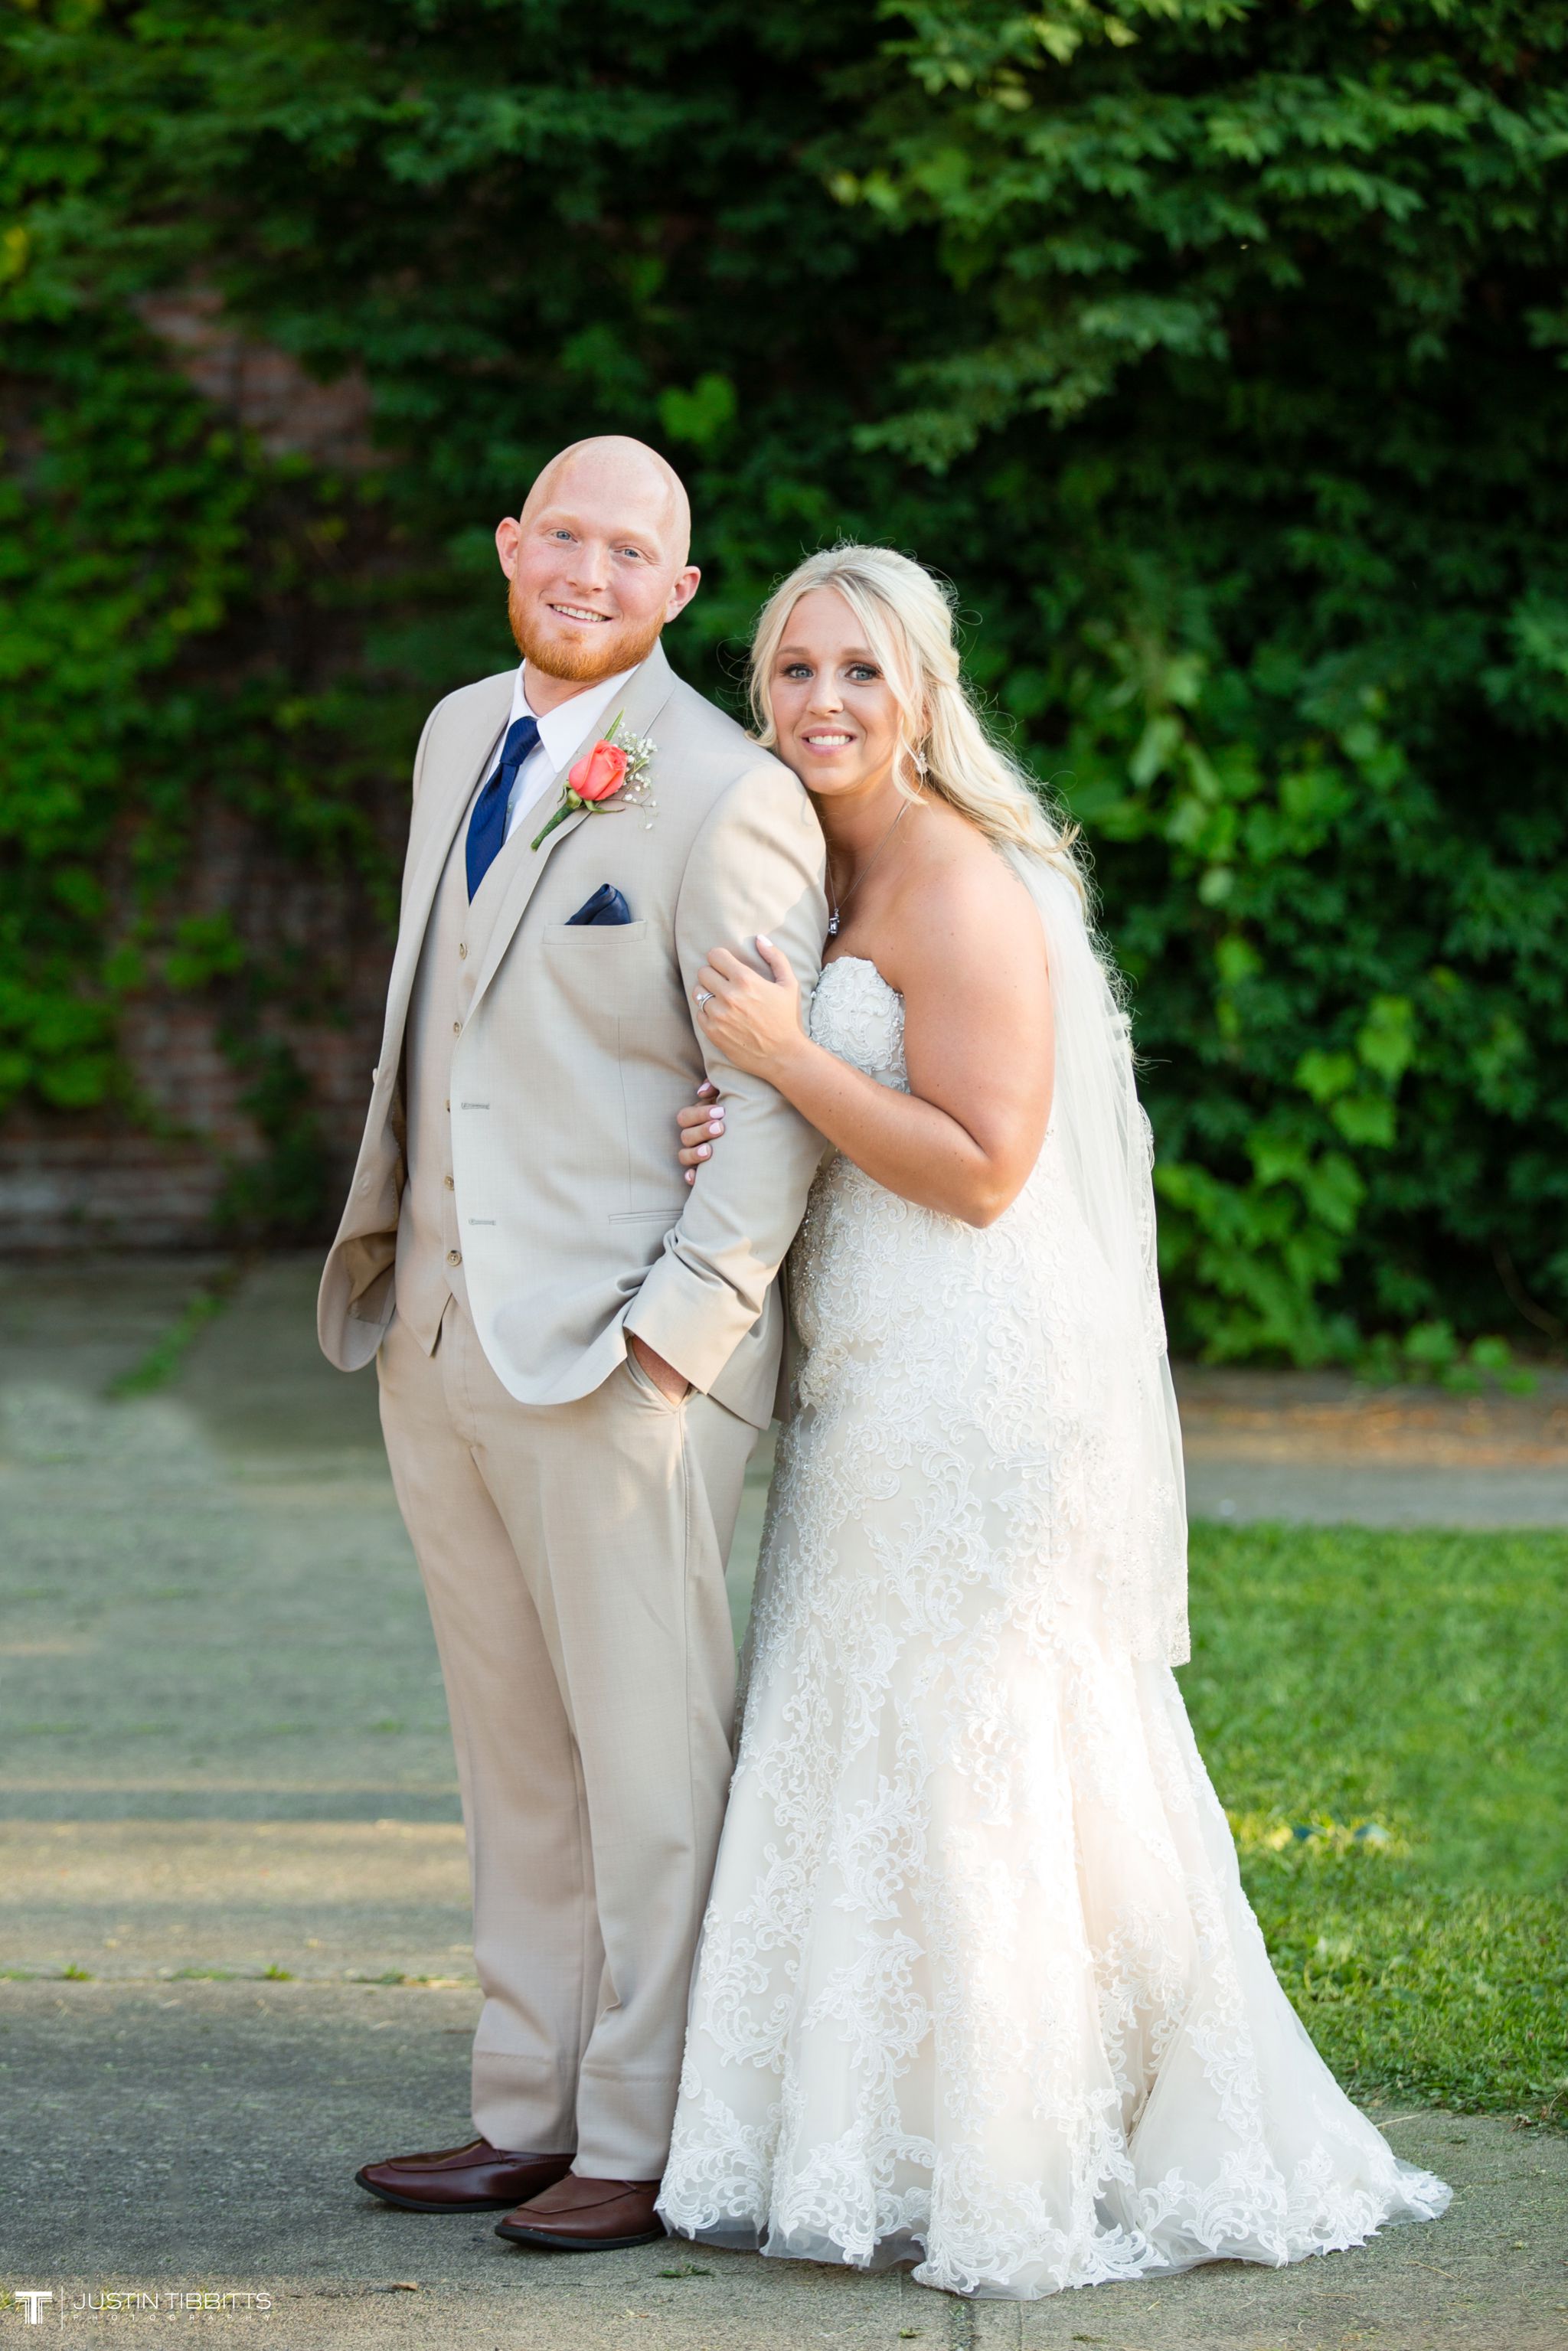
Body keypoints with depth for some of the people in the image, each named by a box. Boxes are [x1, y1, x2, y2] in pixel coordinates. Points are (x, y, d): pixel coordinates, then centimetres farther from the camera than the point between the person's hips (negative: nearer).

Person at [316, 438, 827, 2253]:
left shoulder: (729, 798, -12)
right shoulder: (461, 733, 12)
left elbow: (781, 1105, -13)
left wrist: (675, 1326, -18)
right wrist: (387, 1256, 15)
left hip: (620, 1356, -8)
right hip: (439, 1338, 8)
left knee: (650, 1764, 1)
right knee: (513, 1764, 15)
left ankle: (648, 2147, 9)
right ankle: (528, 2117, 24)